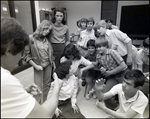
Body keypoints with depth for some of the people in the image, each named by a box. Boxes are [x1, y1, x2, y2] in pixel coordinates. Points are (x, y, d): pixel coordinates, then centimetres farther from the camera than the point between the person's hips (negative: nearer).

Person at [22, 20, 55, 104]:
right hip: (38, 67, -4)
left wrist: (53, 63, 13)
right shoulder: (31, 38, -12)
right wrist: (35, 65, -14)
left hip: (48, 65, 5)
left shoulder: (46, 39, 3)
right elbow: (26, 55, -11)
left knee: (47, 85, 16)